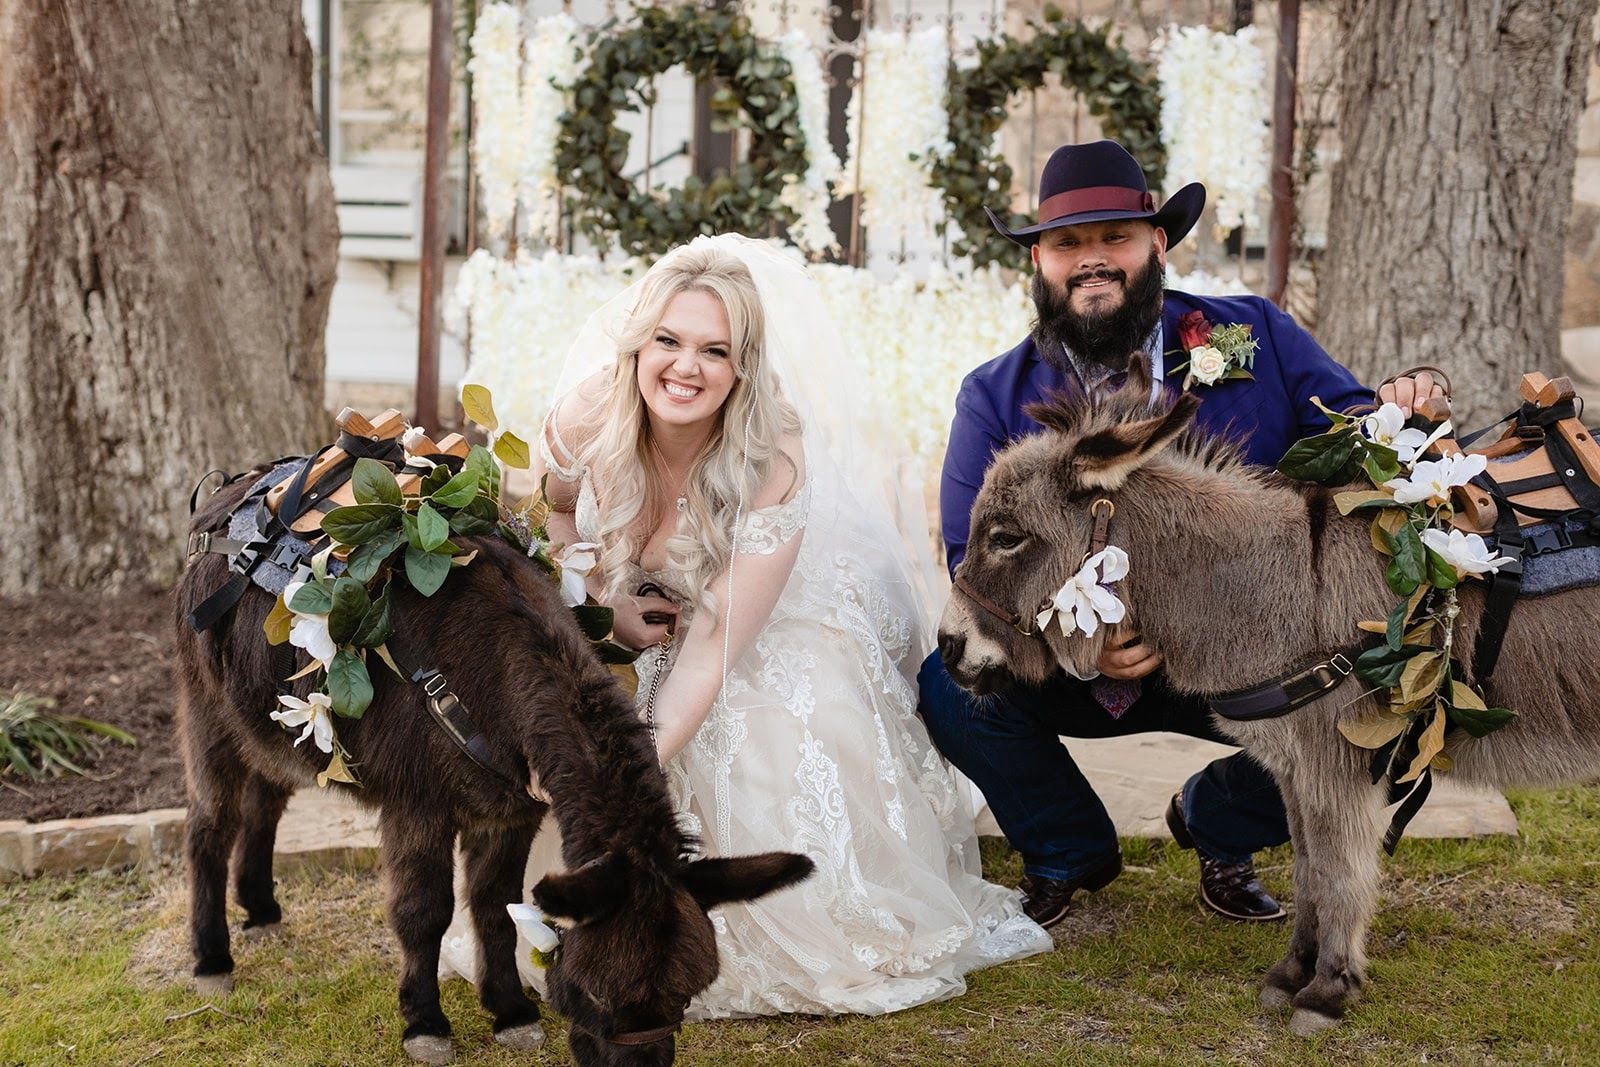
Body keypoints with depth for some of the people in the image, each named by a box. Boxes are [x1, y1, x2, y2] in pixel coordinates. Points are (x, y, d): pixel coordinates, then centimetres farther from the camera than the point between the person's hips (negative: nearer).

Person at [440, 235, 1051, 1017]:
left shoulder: (774, 465, -32)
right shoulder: (590, 412, -24)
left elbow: (713, 648, -32)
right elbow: (550, 510, 1)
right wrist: (602, 598, -17)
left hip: (766, 636, -3)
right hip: (632, 627, 3)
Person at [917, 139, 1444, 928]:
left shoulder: (1258, 339, -3)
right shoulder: (996, 397, -3)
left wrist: (1393, 414, -29)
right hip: (1072, 672, 0)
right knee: (952, 681, -26)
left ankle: (1219, 829, 9)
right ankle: (1067, 852, 7)